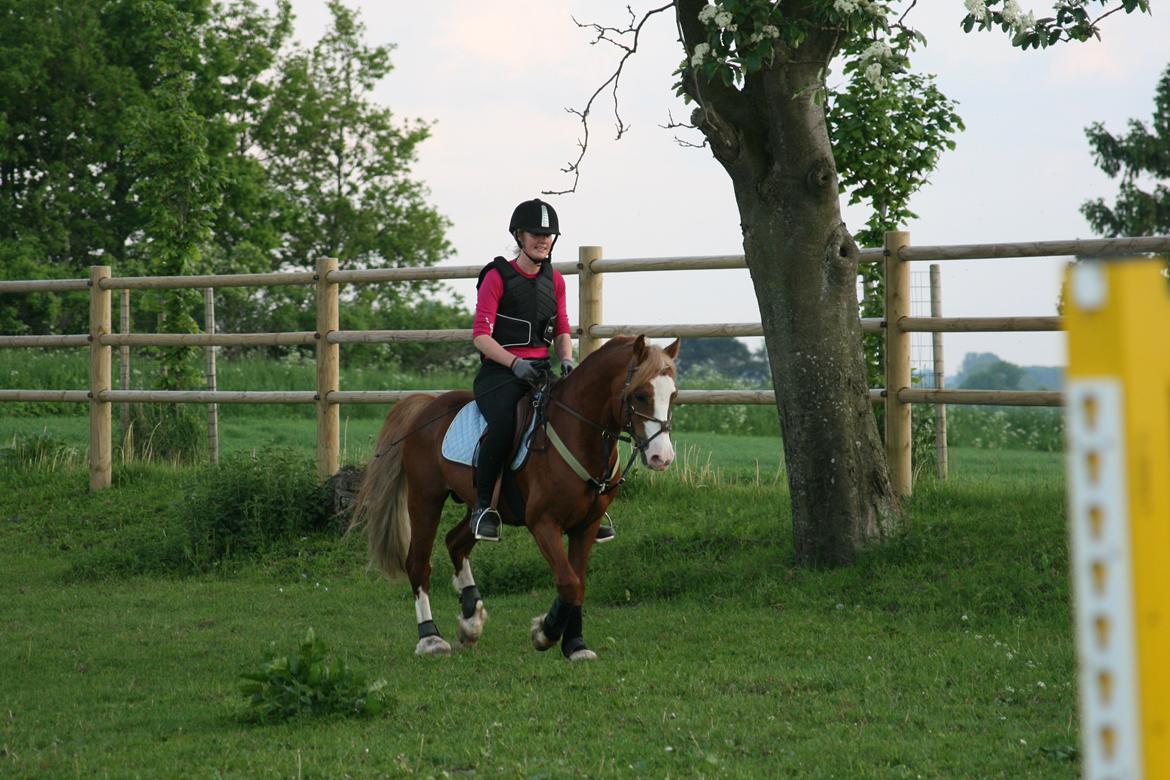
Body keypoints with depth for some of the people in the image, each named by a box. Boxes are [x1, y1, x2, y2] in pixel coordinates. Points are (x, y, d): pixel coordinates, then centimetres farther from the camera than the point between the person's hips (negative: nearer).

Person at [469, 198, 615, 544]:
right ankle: (482, 506, -18)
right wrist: (515, 363, -23)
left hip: (542, 370, 6)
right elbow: (481, 336, -9)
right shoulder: (497, 277, -4)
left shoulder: (555, 280, 15)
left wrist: (566, 360, -3)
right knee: (503, 424, -35)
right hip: (500, 373, -6)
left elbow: (562, 332, 19)